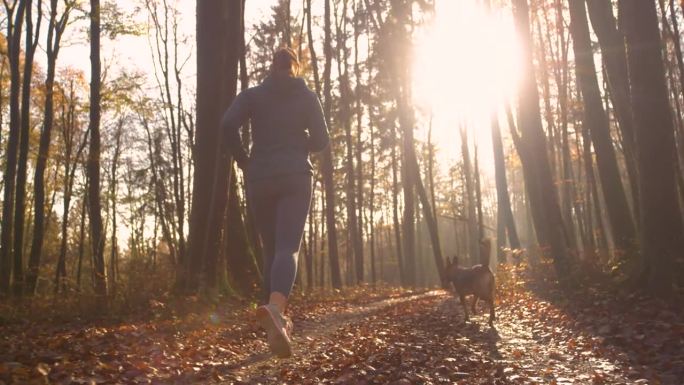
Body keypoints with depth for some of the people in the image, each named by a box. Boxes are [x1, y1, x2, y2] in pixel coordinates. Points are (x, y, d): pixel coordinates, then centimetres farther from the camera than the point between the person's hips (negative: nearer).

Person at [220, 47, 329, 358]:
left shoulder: (252, 95, 10)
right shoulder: (307, 96, 10)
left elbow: (228, 124, -6)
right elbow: (320, 141, 5)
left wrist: (242, 159, 7)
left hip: (260, 179, 2)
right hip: (295, 176, -2)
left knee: (271, 250, 14)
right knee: (288, 248, -16)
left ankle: (278, 321, 16)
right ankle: (273, 307, -44)